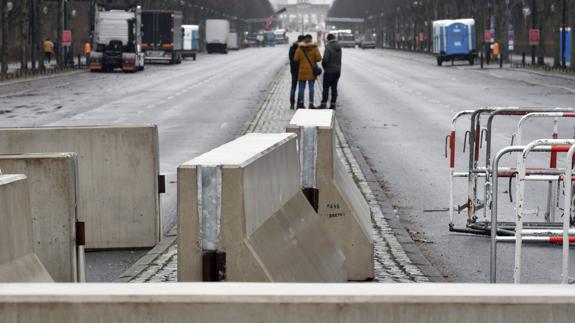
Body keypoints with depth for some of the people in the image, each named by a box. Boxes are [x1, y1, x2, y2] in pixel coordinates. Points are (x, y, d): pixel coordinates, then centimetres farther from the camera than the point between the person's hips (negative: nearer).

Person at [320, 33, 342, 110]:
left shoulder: (328, 47, -15)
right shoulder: (339, 47, 9)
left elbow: (325, 59, -18)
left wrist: (324, 66, -1)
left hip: (329, 71, -7)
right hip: (337, 70, 7)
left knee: (326, 87, -1)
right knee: (334, 87, 9)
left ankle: (324, 103, -4)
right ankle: (333, 104, 8)